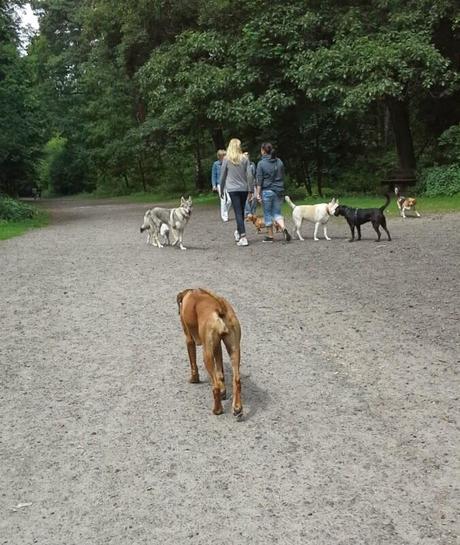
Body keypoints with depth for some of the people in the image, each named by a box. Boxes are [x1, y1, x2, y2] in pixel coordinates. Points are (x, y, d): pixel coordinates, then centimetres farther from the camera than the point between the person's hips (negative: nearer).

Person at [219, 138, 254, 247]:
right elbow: (249, 175, -2)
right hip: (244, 189, 2)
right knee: (241, 211, 17)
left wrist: (221, 190, 12)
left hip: (233, 189, -2)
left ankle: (243, 237, -13)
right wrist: (251, 190, 5)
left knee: (238, 212, -5)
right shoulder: (245, 159, 0)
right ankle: (238, 232, 32)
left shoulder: (226, 159, -3)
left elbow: (222, 176, 2)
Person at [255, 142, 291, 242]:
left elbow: (259, 180, -10)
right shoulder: (279, 162, 7)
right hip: (279, 191, 4)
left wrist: (258, 193, -6)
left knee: (268, 214, 8)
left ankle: (270, 236, 14)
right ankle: (284, 228, -16)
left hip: (266, 191, -4)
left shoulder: (261, 163, -9)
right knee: (277, 213, 10)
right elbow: (283, 177, 14)